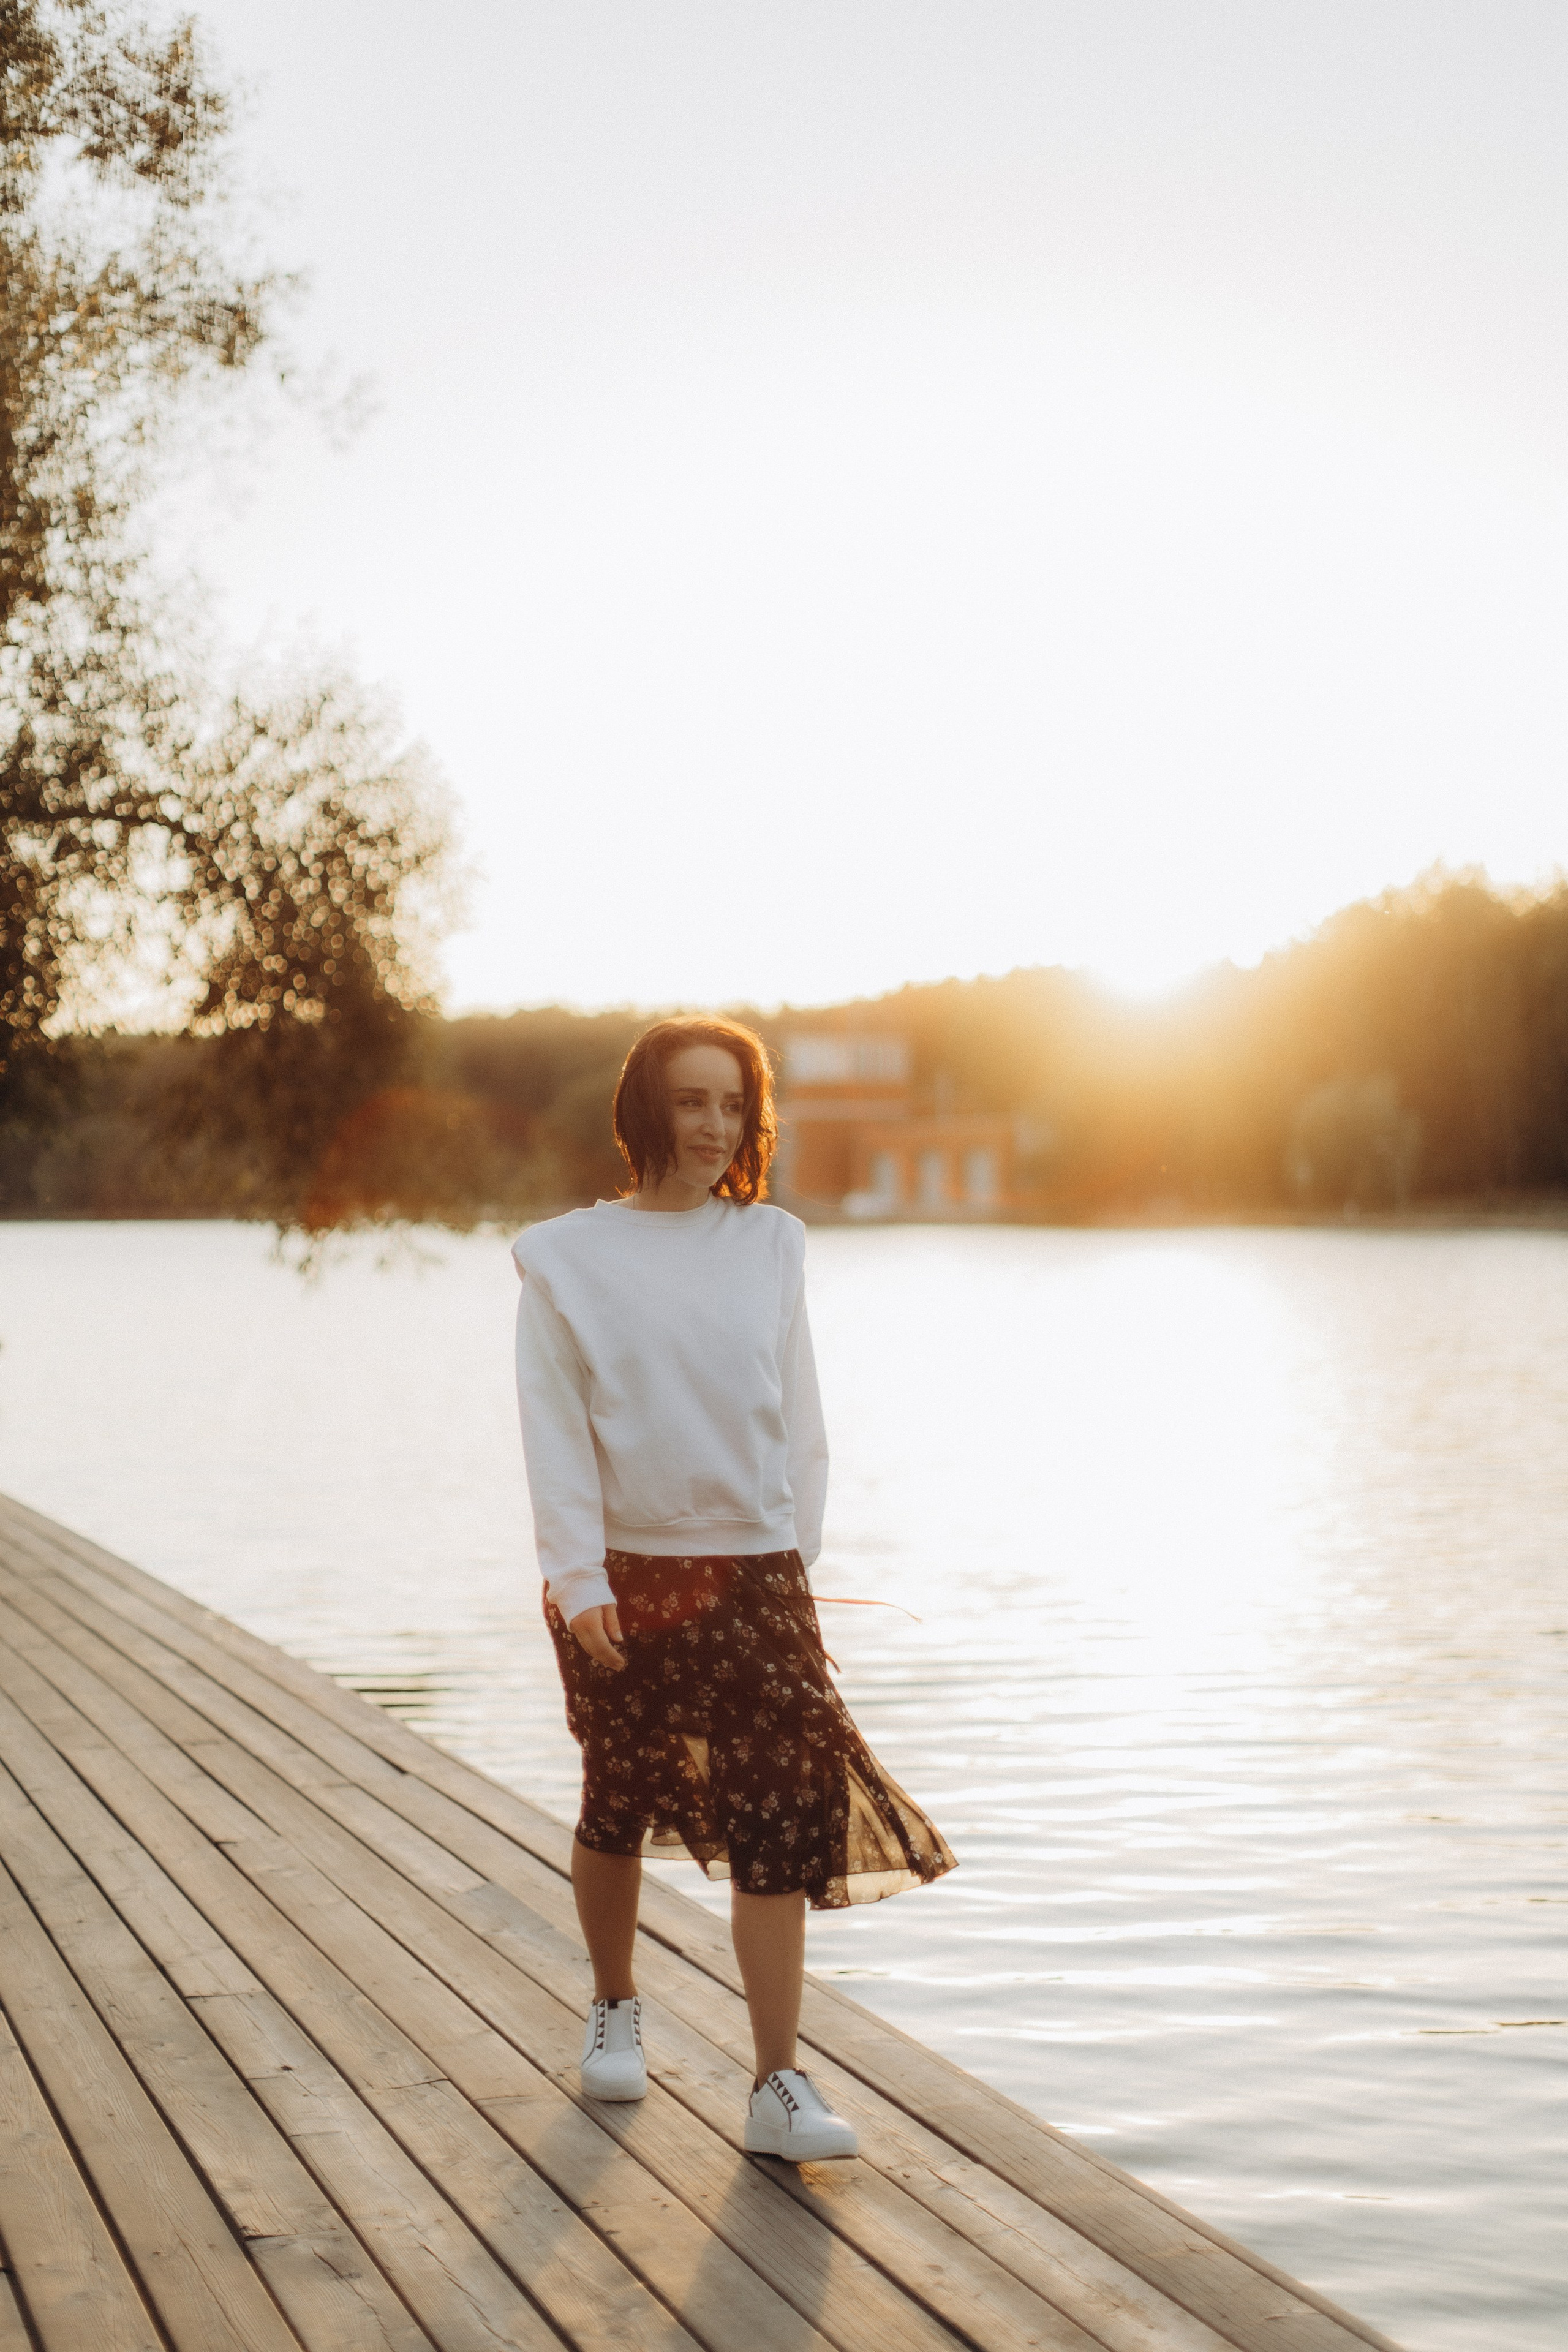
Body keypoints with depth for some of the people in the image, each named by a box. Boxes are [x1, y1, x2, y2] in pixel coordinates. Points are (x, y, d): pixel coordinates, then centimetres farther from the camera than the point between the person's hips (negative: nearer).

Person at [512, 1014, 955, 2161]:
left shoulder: (771, 1244, 6)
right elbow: (555, 1428, -3)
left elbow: (797, 1414, 10)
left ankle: (781, 2086, -5)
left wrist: (800, 1558, 7)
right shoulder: (567, 1258, 0)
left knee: (780, 1812, -9)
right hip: (625, 1577, -1)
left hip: (753, 1571, 1)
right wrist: (579, 1579, -10)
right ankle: (615, 2006, 38)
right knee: (620, 1805, 12)